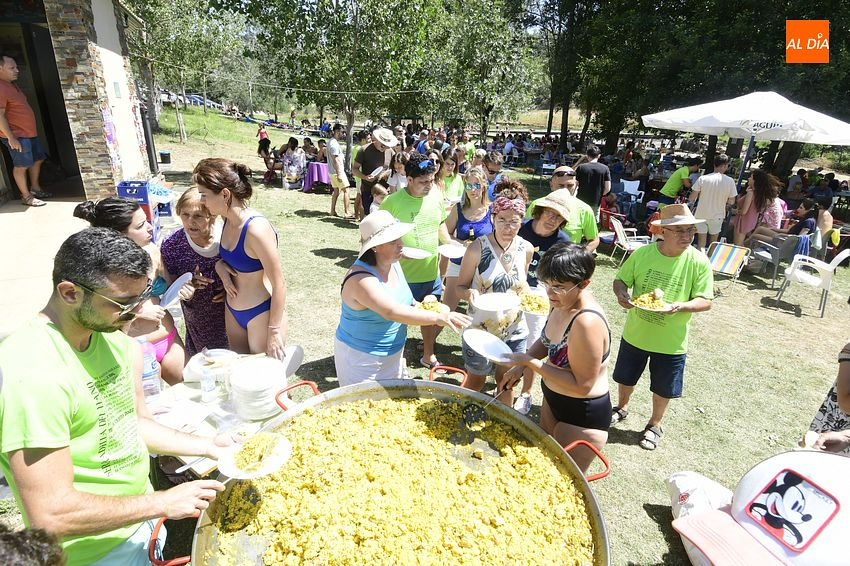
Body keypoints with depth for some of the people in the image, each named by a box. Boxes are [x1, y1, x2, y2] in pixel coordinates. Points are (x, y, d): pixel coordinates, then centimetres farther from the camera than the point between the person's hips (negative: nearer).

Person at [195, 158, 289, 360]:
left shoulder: (256, 229, -27)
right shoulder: (228, 220, -2)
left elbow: (279, 284, -22)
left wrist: (274, 332, -17)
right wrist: (220, 265, -5)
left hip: (261, 314, -8)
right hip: (233, 311, 8)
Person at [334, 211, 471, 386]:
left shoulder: (393, 264, -2)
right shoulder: (360, 278, -29)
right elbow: (391, 312, -41)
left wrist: (421, 307, -6)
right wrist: (439, 317, -45)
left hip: (393, 354, 8)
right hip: (361, 358, -8)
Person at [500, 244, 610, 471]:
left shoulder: (587, 322, -34)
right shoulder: (561, 303, -8)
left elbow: (582, 385, -29)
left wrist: (531, 362, -27)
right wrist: (521, 365, -4)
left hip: (583, 415, -8)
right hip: (553, 400, 9)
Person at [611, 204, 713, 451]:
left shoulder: (699, 262, -15)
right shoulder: (642, 253, -12)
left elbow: (706, 301, -12)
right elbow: (621, 279, -1)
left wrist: (681, 306, -33)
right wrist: (621, 293, -24)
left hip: (671, 341, -1)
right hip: (635, 333, 1)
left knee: (663, 389, 17)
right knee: (626, 377, 22)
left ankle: (654, 425, 43)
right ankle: (622, 407, 51)